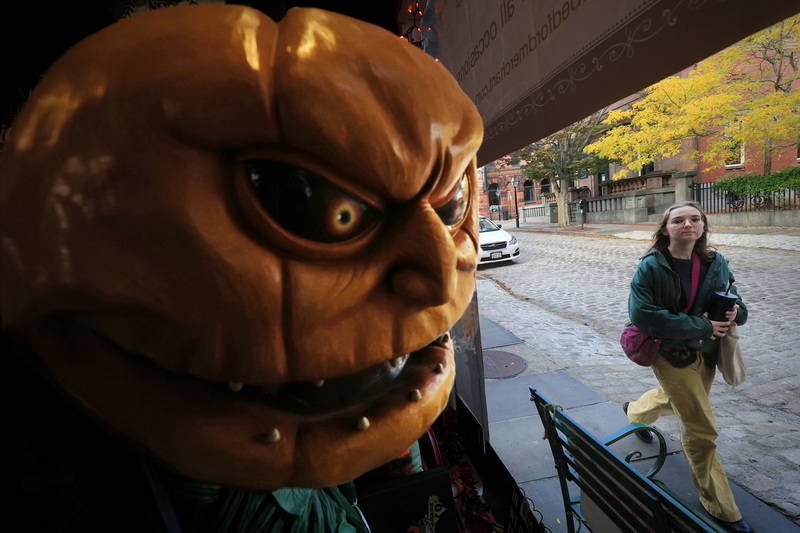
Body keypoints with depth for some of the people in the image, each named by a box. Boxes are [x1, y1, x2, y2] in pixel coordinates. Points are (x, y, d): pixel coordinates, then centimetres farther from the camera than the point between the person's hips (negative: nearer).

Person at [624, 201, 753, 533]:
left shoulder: (715, 263, -4)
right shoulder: (652, 267, -20)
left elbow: (733, 301, 9)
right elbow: (640, 313, -27)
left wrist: (736, 312, -16)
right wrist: (700, 326, -27)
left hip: (706, 350, 6)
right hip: (670, 353, -6)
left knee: (673, 398, 30)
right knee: (701, 431, 0)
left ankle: (634, 412, 63)